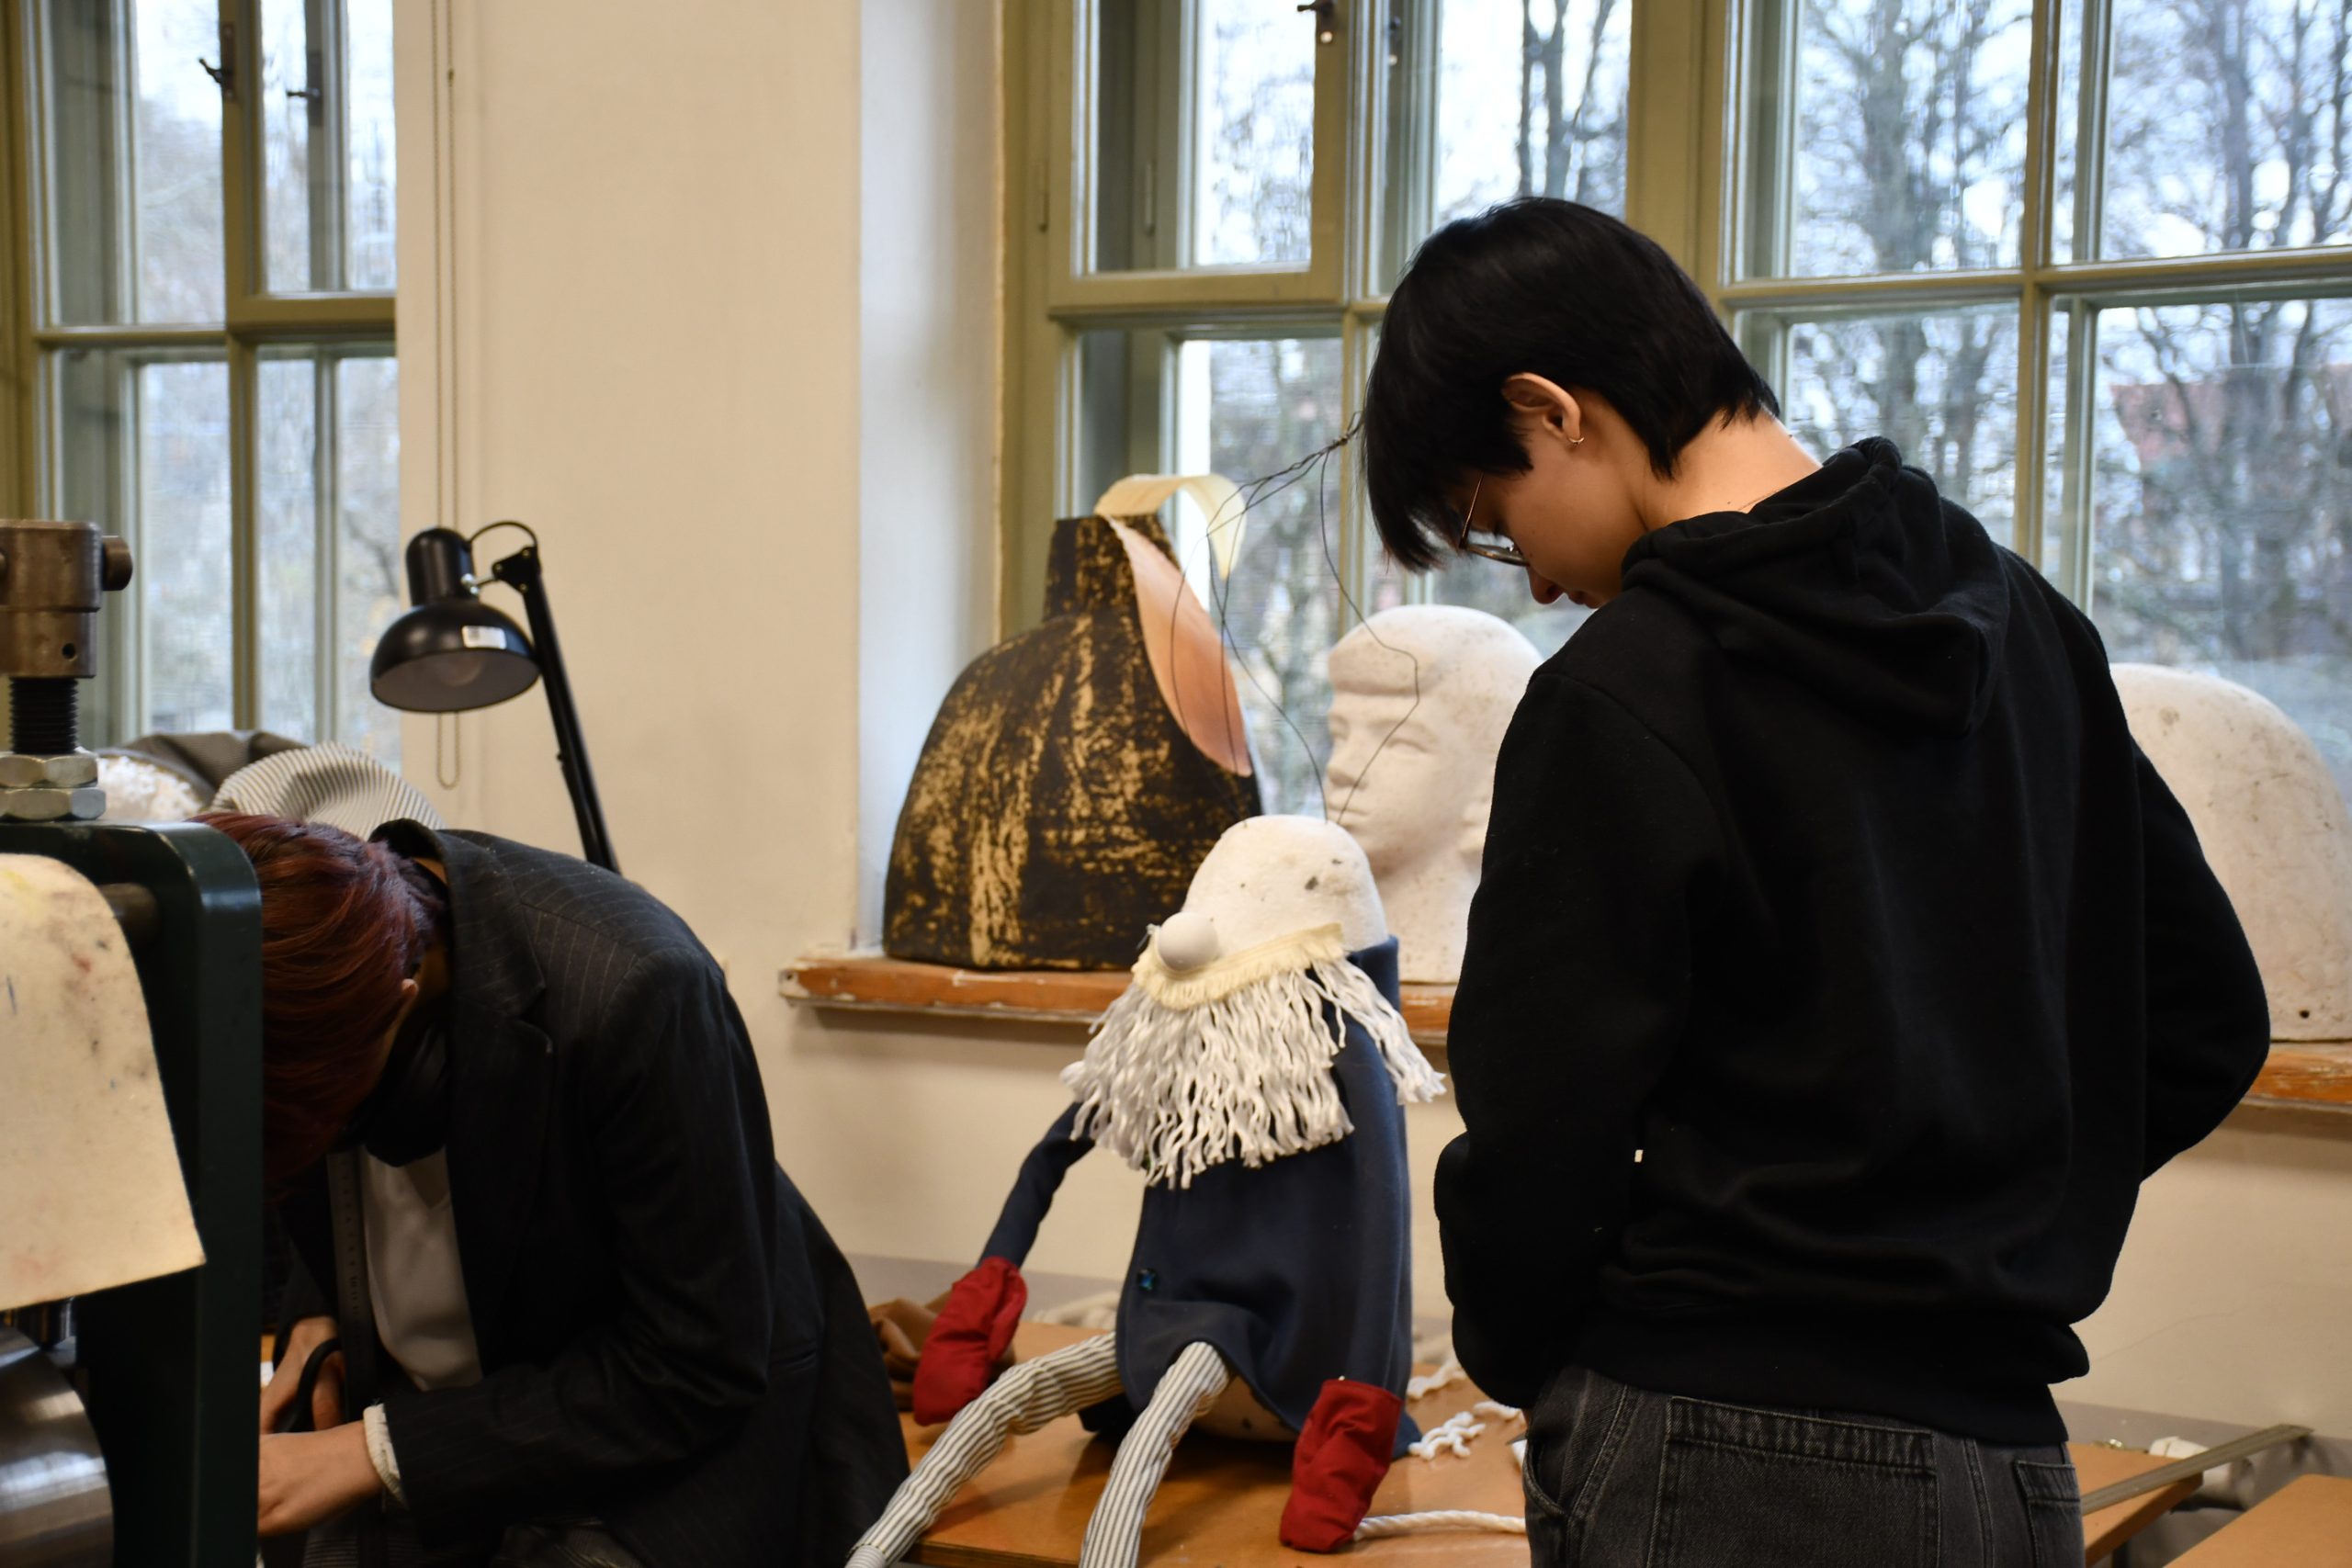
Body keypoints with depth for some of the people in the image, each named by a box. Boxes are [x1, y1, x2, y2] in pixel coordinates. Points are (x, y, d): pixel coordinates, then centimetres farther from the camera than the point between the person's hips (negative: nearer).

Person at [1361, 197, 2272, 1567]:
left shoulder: (1621, 699, -14)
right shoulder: (2021, 619, 9)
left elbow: (1536, 1140, -13)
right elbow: (2207, 1027, 14)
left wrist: (1517, 1357, 6)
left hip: (1722, 1457, -7)